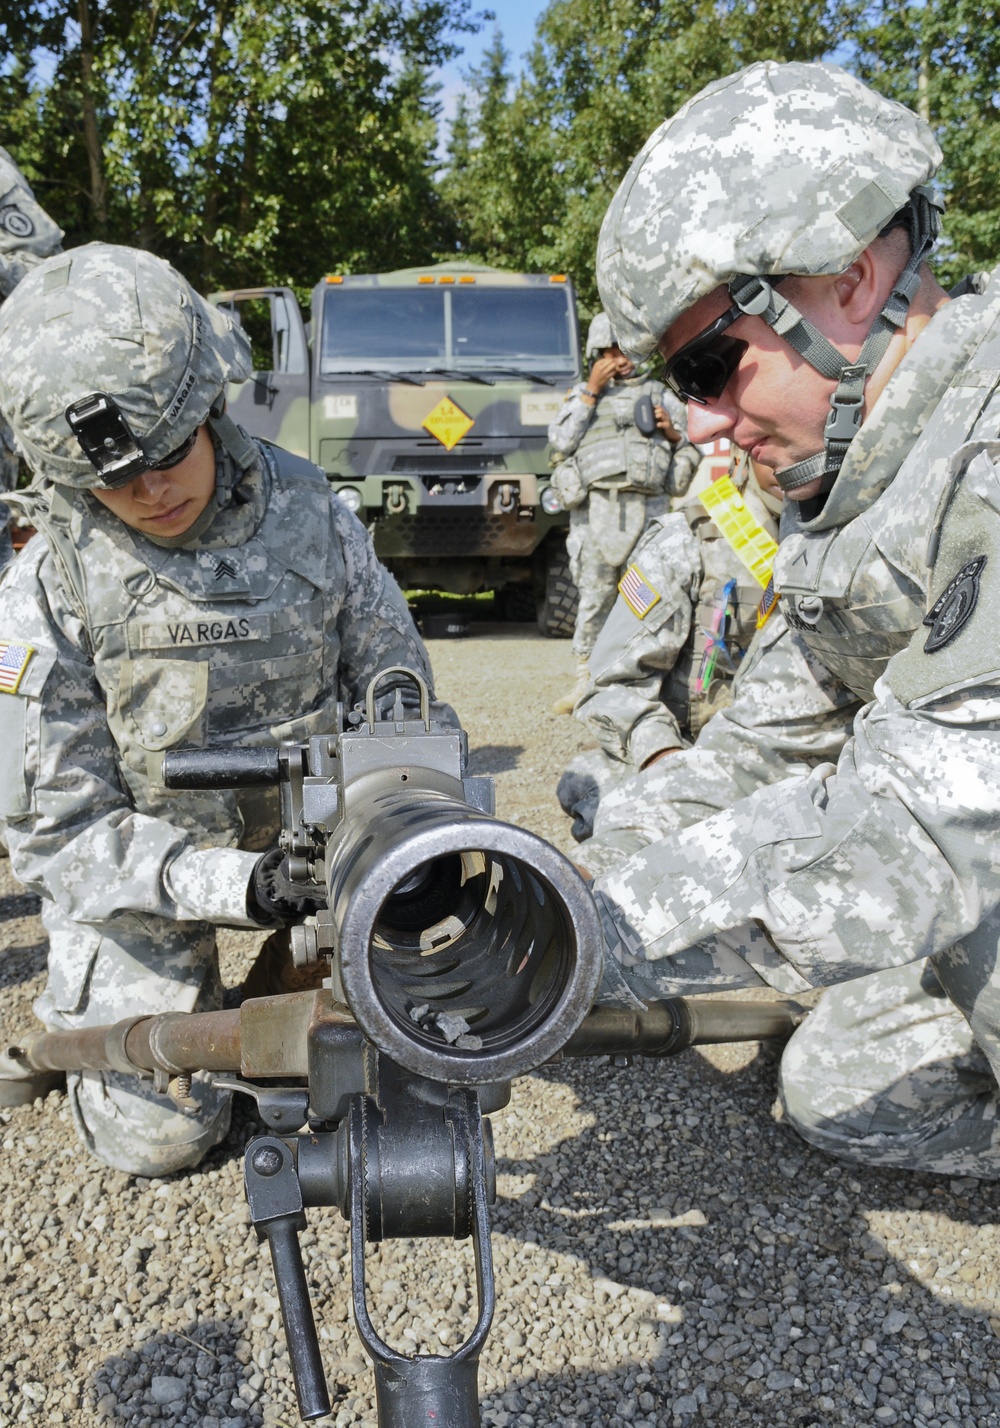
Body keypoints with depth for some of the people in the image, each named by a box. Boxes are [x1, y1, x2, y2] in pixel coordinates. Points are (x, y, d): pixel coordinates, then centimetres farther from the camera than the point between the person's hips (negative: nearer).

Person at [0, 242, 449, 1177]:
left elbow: (391, 671, -2)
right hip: (139, 867, -2)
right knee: (159, 1137, 0)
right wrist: (225, 885, -34)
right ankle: (81, 1014, 31)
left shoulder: (304, 507, -13)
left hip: (307, 827, 3)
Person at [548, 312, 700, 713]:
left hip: (647, 508, 0)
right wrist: (591, 391, 1)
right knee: (594, 597, 0)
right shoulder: (581, 394, 19)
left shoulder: (658, 394, 19)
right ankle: (586, 678, 9)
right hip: (597, 508, 0)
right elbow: (561, 441, 0)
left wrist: (673, 434, -2)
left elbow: (691, 456, 20)